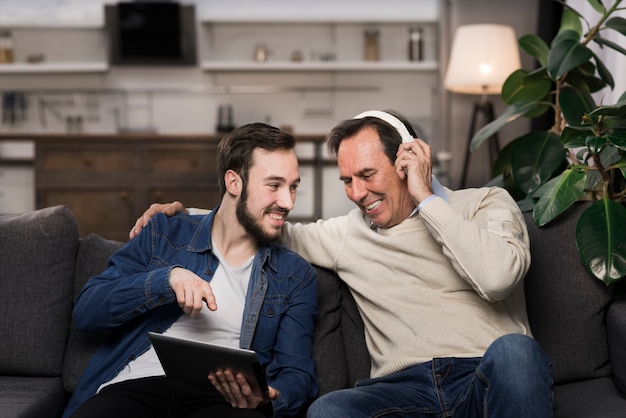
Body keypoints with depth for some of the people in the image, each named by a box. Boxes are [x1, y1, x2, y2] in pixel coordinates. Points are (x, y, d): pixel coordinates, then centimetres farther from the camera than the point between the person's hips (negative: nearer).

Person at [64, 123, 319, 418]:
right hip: (134, 387, 0)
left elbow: (297, 374, 8)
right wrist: (167, 278, -10)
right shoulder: (165, 235, 12)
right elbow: (85, 312, 6)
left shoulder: (296, 276, 14)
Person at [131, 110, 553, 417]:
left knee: (513, 349, -38)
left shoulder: (487, 204, 10)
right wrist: (182, 215, 20)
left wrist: (427, 198, -4)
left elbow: (498, 275, -12)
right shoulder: (349, 233, 21)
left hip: (486, 378, -1)